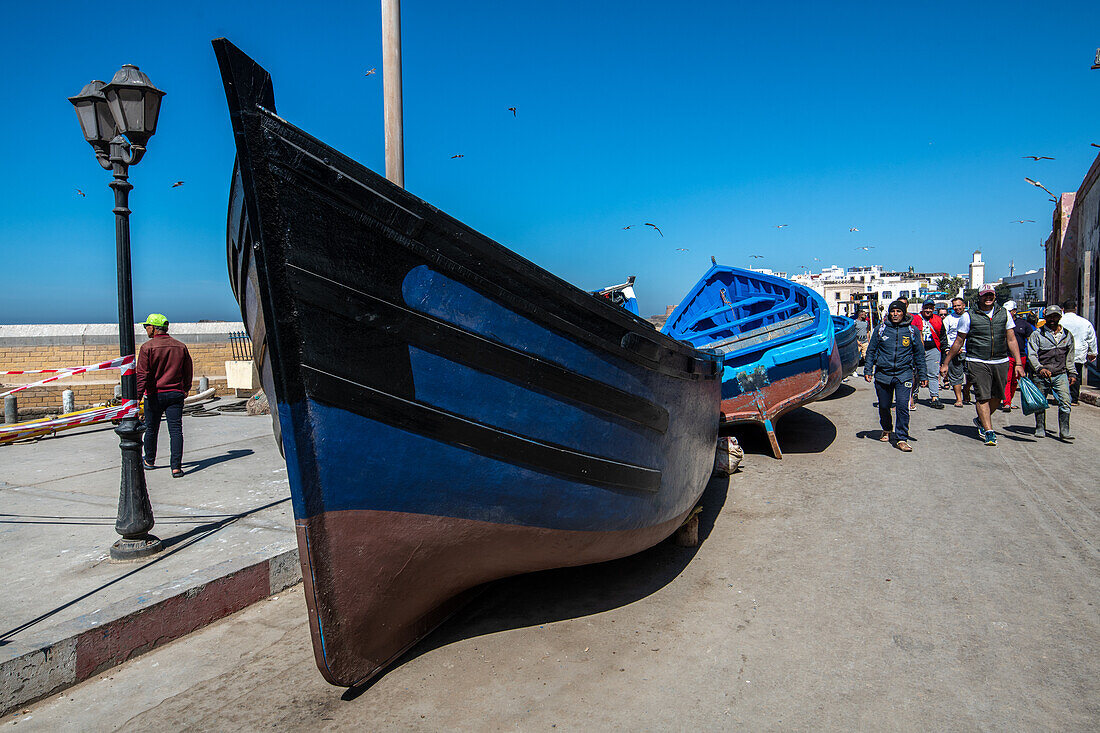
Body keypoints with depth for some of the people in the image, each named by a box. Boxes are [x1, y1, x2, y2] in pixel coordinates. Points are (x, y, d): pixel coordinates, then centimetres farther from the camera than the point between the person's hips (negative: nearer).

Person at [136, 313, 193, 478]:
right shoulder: (181, 347, 4)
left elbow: (142, 374, -14)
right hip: (176, 394, 2)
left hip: (154, 395, -2)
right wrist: (186, 389, 27)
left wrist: (138, 396, -13)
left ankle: (149, 461, 34)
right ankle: (176, 467, -9)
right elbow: (188, 371, 13)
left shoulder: (147, 347, -8)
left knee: (151, 429, 15)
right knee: (176, 430, -1)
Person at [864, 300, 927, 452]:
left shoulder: (912, 331, 5)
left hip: (904, 374, -1)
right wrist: (868, 370, 4)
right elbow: (871, 350, 11)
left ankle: (902, 439, -6)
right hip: (883, 374, 2)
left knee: (902, 406, -12)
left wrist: (922, 375, 10)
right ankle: (886, 430, 37)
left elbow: (919, 354, 11)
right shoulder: (881, 329, 5)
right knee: (884, 406, 11)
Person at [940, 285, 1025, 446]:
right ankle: (988, 431, -6)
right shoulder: (969, 316, 0)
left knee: (997, 396, 8)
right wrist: (946, 363, 6)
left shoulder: (1004, 314, 9)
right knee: (982, 396, -8)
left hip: (1001, 362, 4)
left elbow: (1011, 340, 12)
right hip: (977, 362, -3)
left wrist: (1018, 363, 6)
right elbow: (959, 341, 6)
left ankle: (981, 420, 32)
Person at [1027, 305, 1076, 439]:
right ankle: (1040, 429, 19)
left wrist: (1072, 373, 15)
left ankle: (1064, 431, -6)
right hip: (1041, 376, -2)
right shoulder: (1037, 334, 1)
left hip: (1061, 374, 2)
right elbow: (1032, 355, -7)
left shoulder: (1067, 335, 13)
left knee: (1065, 402, -10)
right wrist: (1040, 368, -22)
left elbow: (1069, 357, 21)